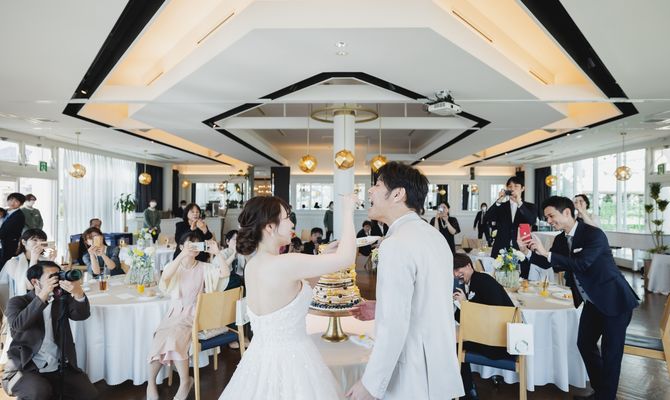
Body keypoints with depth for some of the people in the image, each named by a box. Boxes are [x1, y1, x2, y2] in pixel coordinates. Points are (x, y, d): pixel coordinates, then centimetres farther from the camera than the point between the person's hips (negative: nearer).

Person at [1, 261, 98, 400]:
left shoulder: (62, 299, 10)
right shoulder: (18, 302, 3)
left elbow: (82, 314, -8)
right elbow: (18, 325, -19)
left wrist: (78, 293, -27)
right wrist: (43, 295, -27)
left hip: (60, 368, 3)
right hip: (25, 369, -3)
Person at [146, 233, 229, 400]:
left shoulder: (204, 267, 2)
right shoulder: (174, 265, 5)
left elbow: (225, 274, -13)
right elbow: (165, 277, -20)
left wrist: (217, 253, -18)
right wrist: (182, 255, -26)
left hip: (193, 313, -2)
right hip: (175, 311, 2)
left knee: (174, 337, -26)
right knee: (163, 338, -23)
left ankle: (185, 381, -11)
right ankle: (151, 382, -4)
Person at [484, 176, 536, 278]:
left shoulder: (530, 207, 10)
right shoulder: (501, 206, 13)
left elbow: (532, 221, -10)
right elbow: (487, 218, -4)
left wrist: (519, 202, -17)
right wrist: (499, 201, -12)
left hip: (521, 251, -1)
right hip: (501, 251, 1)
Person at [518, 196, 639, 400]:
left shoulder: (594, 234, -22)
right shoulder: (561, 239, 0)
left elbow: (581, 264, -33)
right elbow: (548, 264, 5)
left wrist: (547, 253, -34)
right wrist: (527, 251, -11)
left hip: (614, 299, -8)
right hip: (592, 301, 8)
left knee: (610, 351, 1)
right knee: (585, 344, 14)